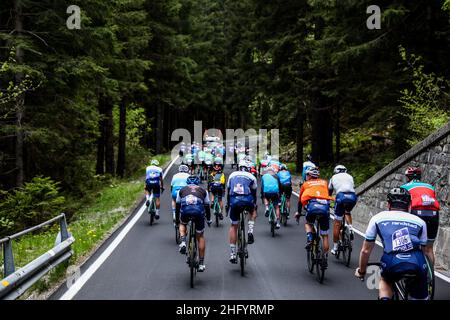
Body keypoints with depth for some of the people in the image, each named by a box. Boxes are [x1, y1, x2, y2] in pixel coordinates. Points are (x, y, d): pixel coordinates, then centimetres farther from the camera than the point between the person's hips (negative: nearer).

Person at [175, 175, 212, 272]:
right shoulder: (203, 191, 30)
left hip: (185, 210, 0)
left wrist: (177, 220, 49)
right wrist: (208, 220, 48)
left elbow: (178, 206, 35)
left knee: (182, 224, 36)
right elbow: (207, 206, 34)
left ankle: (183, 242, 8)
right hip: (199, 211, 0)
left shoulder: (182, 190, 30)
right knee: (200, 237, 18)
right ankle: (201, 264, 16)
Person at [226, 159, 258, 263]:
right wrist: (254, 207, 37)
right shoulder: (251, 177, 19)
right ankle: (250, 232, 12)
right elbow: (254, 194, 24)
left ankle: (232, 254, 11)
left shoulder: (232, 175, 24)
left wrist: (227, 205, 37)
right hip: (247, 200, -1)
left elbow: (228, 191, 27)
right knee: (252, 212, 35)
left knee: (233, 226, 14)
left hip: (234, 201, 1)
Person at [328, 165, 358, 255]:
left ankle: (335, 248, 11)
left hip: (341, 196, -2)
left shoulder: (334, 177, 28)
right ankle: (350, 229, 9)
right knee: (347, 212, 35)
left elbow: (329, 192, 33)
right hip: (352, 197, 2)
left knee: (337, 223, 7)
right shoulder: (349, 176, 32)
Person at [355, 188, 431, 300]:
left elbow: (366, 250, 27)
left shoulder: (377, 218, 24)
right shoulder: (420, 222, 26)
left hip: (392, 264, -1)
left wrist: (361, 271, 43)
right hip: (418, 265, 1)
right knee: (420, 297, 24)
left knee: (385, 281, 32)